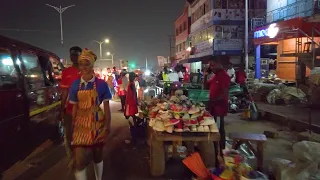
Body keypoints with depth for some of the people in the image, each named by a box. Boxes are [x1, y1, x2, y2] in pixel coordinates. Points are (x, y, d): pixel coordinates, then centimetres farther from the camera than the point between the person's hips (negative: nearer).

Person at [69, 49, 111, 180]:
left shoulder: (101, 84, -8)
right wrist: (73, 125, 6)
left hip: (97, 123, -1)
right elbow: (74, 107, 5)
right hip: (81, 124, 1)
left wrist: (107, 125, -5)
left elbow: (106, 107, -4)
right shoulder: (75, 84, 0)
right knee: (80, 159, -3)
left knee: (97, 155, 16)